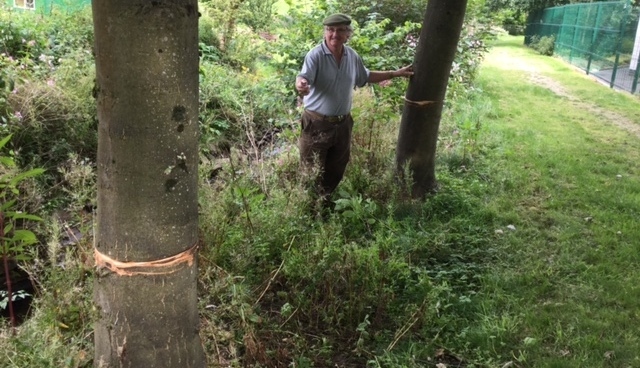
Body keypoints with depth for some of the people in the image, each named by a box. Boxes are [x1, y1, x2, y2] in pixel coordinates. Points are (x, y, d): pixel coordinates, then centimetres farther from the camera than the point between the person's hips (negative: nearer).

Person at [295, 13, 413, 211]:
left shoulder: (352, 56, 2)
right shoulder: (315, 55, -18)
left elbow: (365, 77, 20)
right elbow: (303, 78, -34)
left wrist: (395, 73, 19)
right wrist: (301, 85, -59)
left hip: (342, 123, 6)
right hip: (317, 124, -6)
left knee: (336, 170, 19)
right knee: (313, 173, 3)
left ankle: (326, 204, 40)